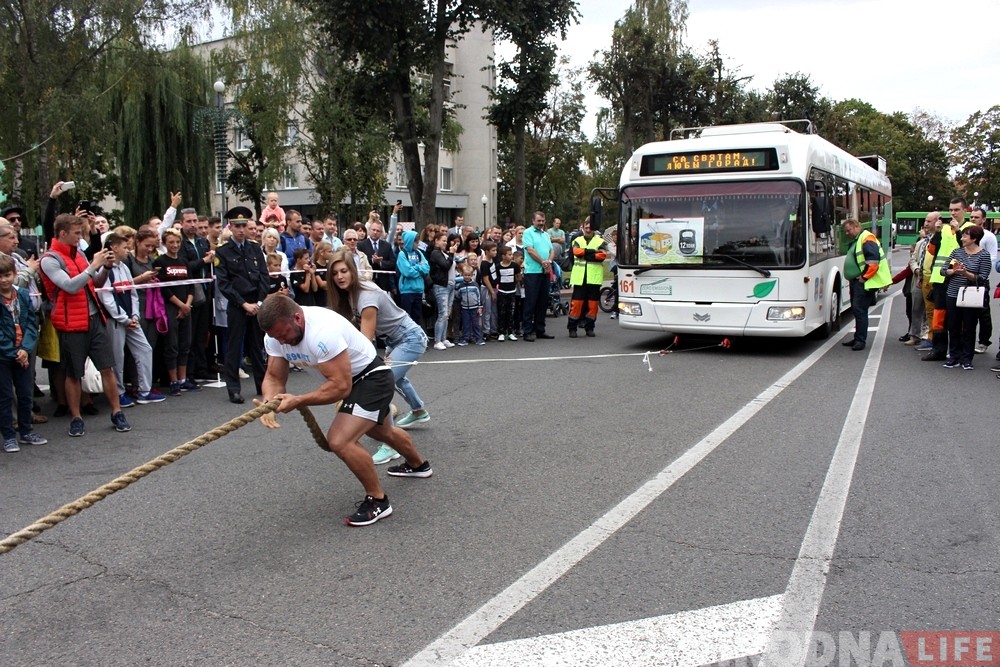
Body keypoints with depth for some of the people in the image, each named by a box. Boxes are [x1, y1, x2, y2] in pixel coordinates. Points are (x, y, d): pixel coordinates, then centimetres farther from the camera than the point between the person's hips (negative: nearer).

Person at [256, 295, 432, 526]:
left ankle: (378, 500, -6)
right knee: (383, 432, 31)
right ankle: (418, 465, 60)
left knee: (339, 441, -26)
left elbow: (340, 387, -36)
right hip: (350, 380, 9)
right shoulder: (276, 335, -13)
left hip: (372, 377, -9)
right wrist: (269, 403, -29)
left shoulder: (322, 332, -38)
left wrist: (298, 400, -39)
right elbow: (274, 378, -9)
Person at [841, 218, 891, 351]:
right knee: (856, 309, 14)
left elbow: (874, 260, -23)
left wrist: (864, 276, -19)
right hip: (856, 282, 11)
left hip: (864, 282, -11)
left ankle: (860, 340, -9)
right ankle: (858, 338, 22)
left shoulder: (867, 238, -13)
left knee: (859, 309, -12)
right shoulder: (856, 241, 19)